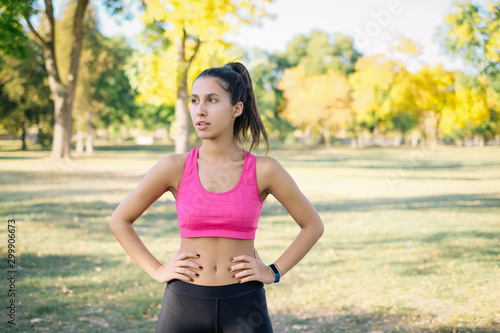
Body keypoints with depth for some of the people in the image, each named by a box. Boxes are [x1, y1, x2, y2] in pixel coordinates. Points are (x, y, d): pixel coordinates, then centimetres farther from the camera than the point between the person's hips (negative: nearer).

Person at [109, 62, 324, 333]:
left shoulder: (263, 170, -4)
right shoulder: (175, 167, -3)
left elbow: (313, 225, 9)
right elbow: (119, 220, 8)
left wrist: (274, 272, 2)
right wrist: (157, 270, 1)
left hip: (244, 307, 0)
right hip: (185, 303, 1)